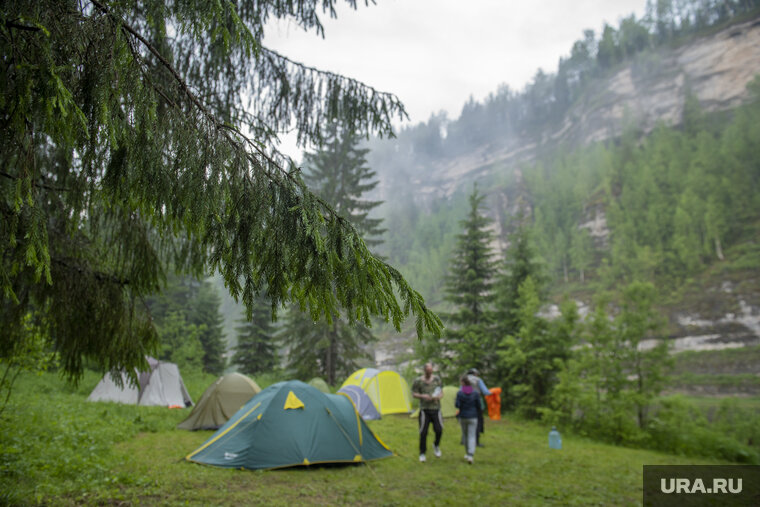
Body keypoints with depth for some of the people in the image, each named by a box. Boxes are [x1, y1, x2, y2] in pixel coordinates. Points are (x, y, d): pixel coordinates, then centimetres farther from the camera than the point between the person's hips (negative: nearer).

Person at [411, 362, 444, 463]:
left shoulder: (437, 379, 4)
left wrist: (438, 397, -13)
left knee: (439, 430, -7)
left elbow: (441, 393, 10)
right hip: (424, 409, -2)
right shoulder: (418, 381, -4)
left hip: (436, 408, 2)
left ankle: (436, 445, 25)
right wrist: (422, 396, -18)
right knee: (423, 432, -3)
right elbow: (413, 393, 1)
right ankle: (422, 454, 13)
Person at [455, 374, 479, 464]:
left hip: (463, 417, 1)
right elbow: (479, 405, -1)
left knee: (465, 435, 17)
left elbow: (457, 405, -13)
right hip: (473, 417, 0)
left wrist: (455, 402, 8)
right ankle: (470, 455, -17)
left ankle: (467, 454, 29)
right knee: (472, 436, -1)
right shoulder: (475, 393, -5)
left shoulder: (459, 393, -9)